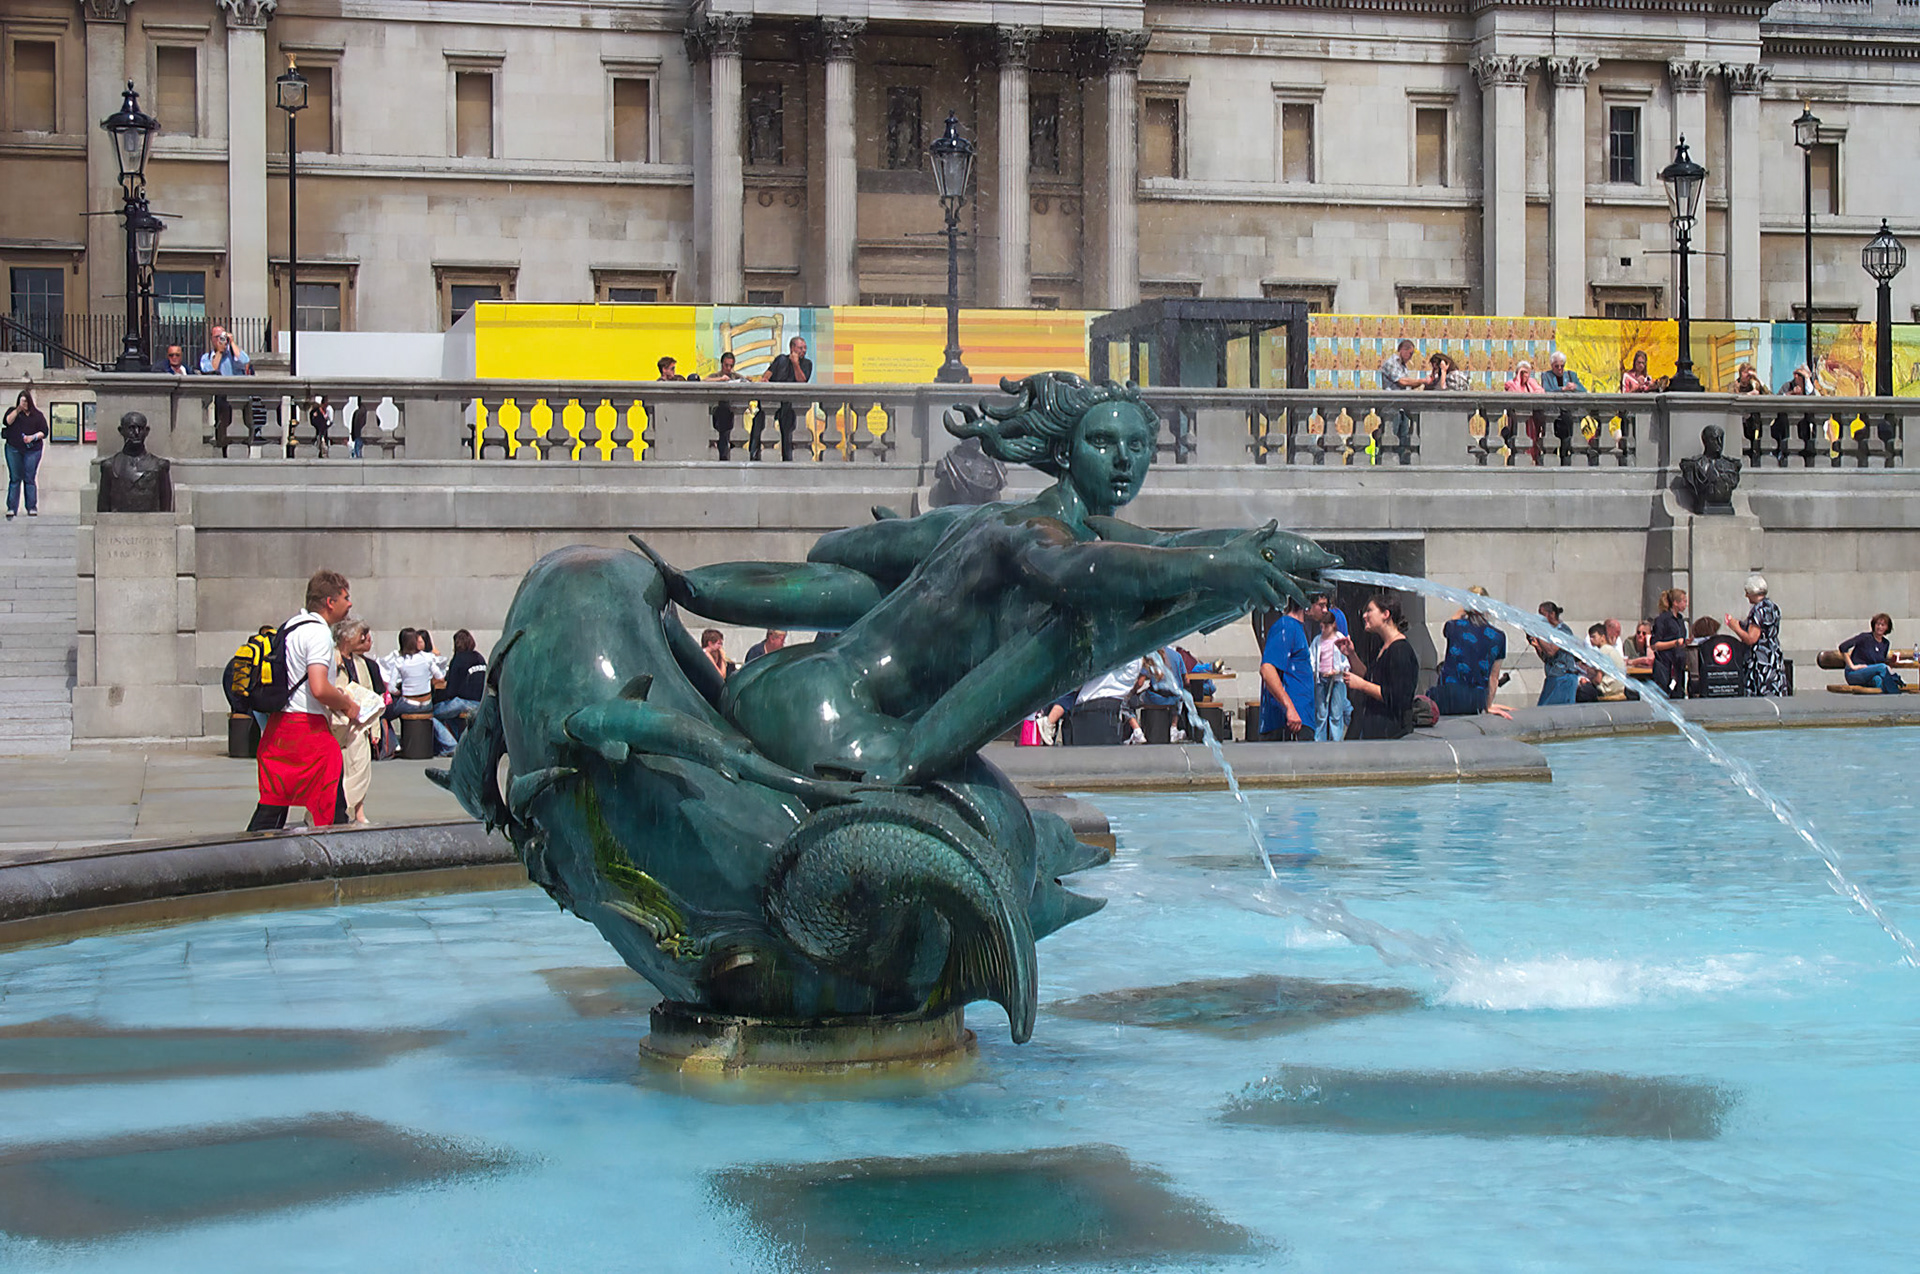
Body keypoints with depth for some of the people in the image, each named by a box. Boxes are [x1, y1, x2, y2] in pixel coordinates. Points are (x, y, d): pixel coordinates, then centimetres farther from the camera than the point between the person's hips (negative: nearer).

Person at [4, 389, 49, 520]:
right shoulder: (12, 411, 12)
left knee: (30, 479, -3)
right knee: (14, 478, -1)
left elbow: (44, 432, 6)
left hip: (32, 449, -1)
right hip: (13, 449, 1)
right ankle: (11, 508, 0)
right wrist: (17, 410, -11)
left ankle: (32, 508, 0)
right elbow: (7, 421, -5)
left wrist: (33, 437, -10)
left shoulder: (37, 415, 10)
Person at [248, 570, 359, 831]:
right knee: (331, 809, -2)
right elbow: (319, 689, -24)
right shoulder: (318, 633, -13)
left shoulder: (290, 626, 16)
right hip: (308, 728, -9)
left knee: (272, 804, 10)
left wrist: (334, 694, 19)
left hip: (277, 723, 9)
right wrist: (346, 704, -6)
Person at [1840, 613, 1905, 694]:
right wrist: (1852, 666, -14)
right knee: (1882, 667, -31)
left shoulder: (1885, 643, 15)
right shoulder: (1865, 637, -4)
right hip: (1854, 675, -6)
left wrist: (1891, 661, -2)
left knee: (1878, 679, -33)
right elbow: (1843, 646, -12)